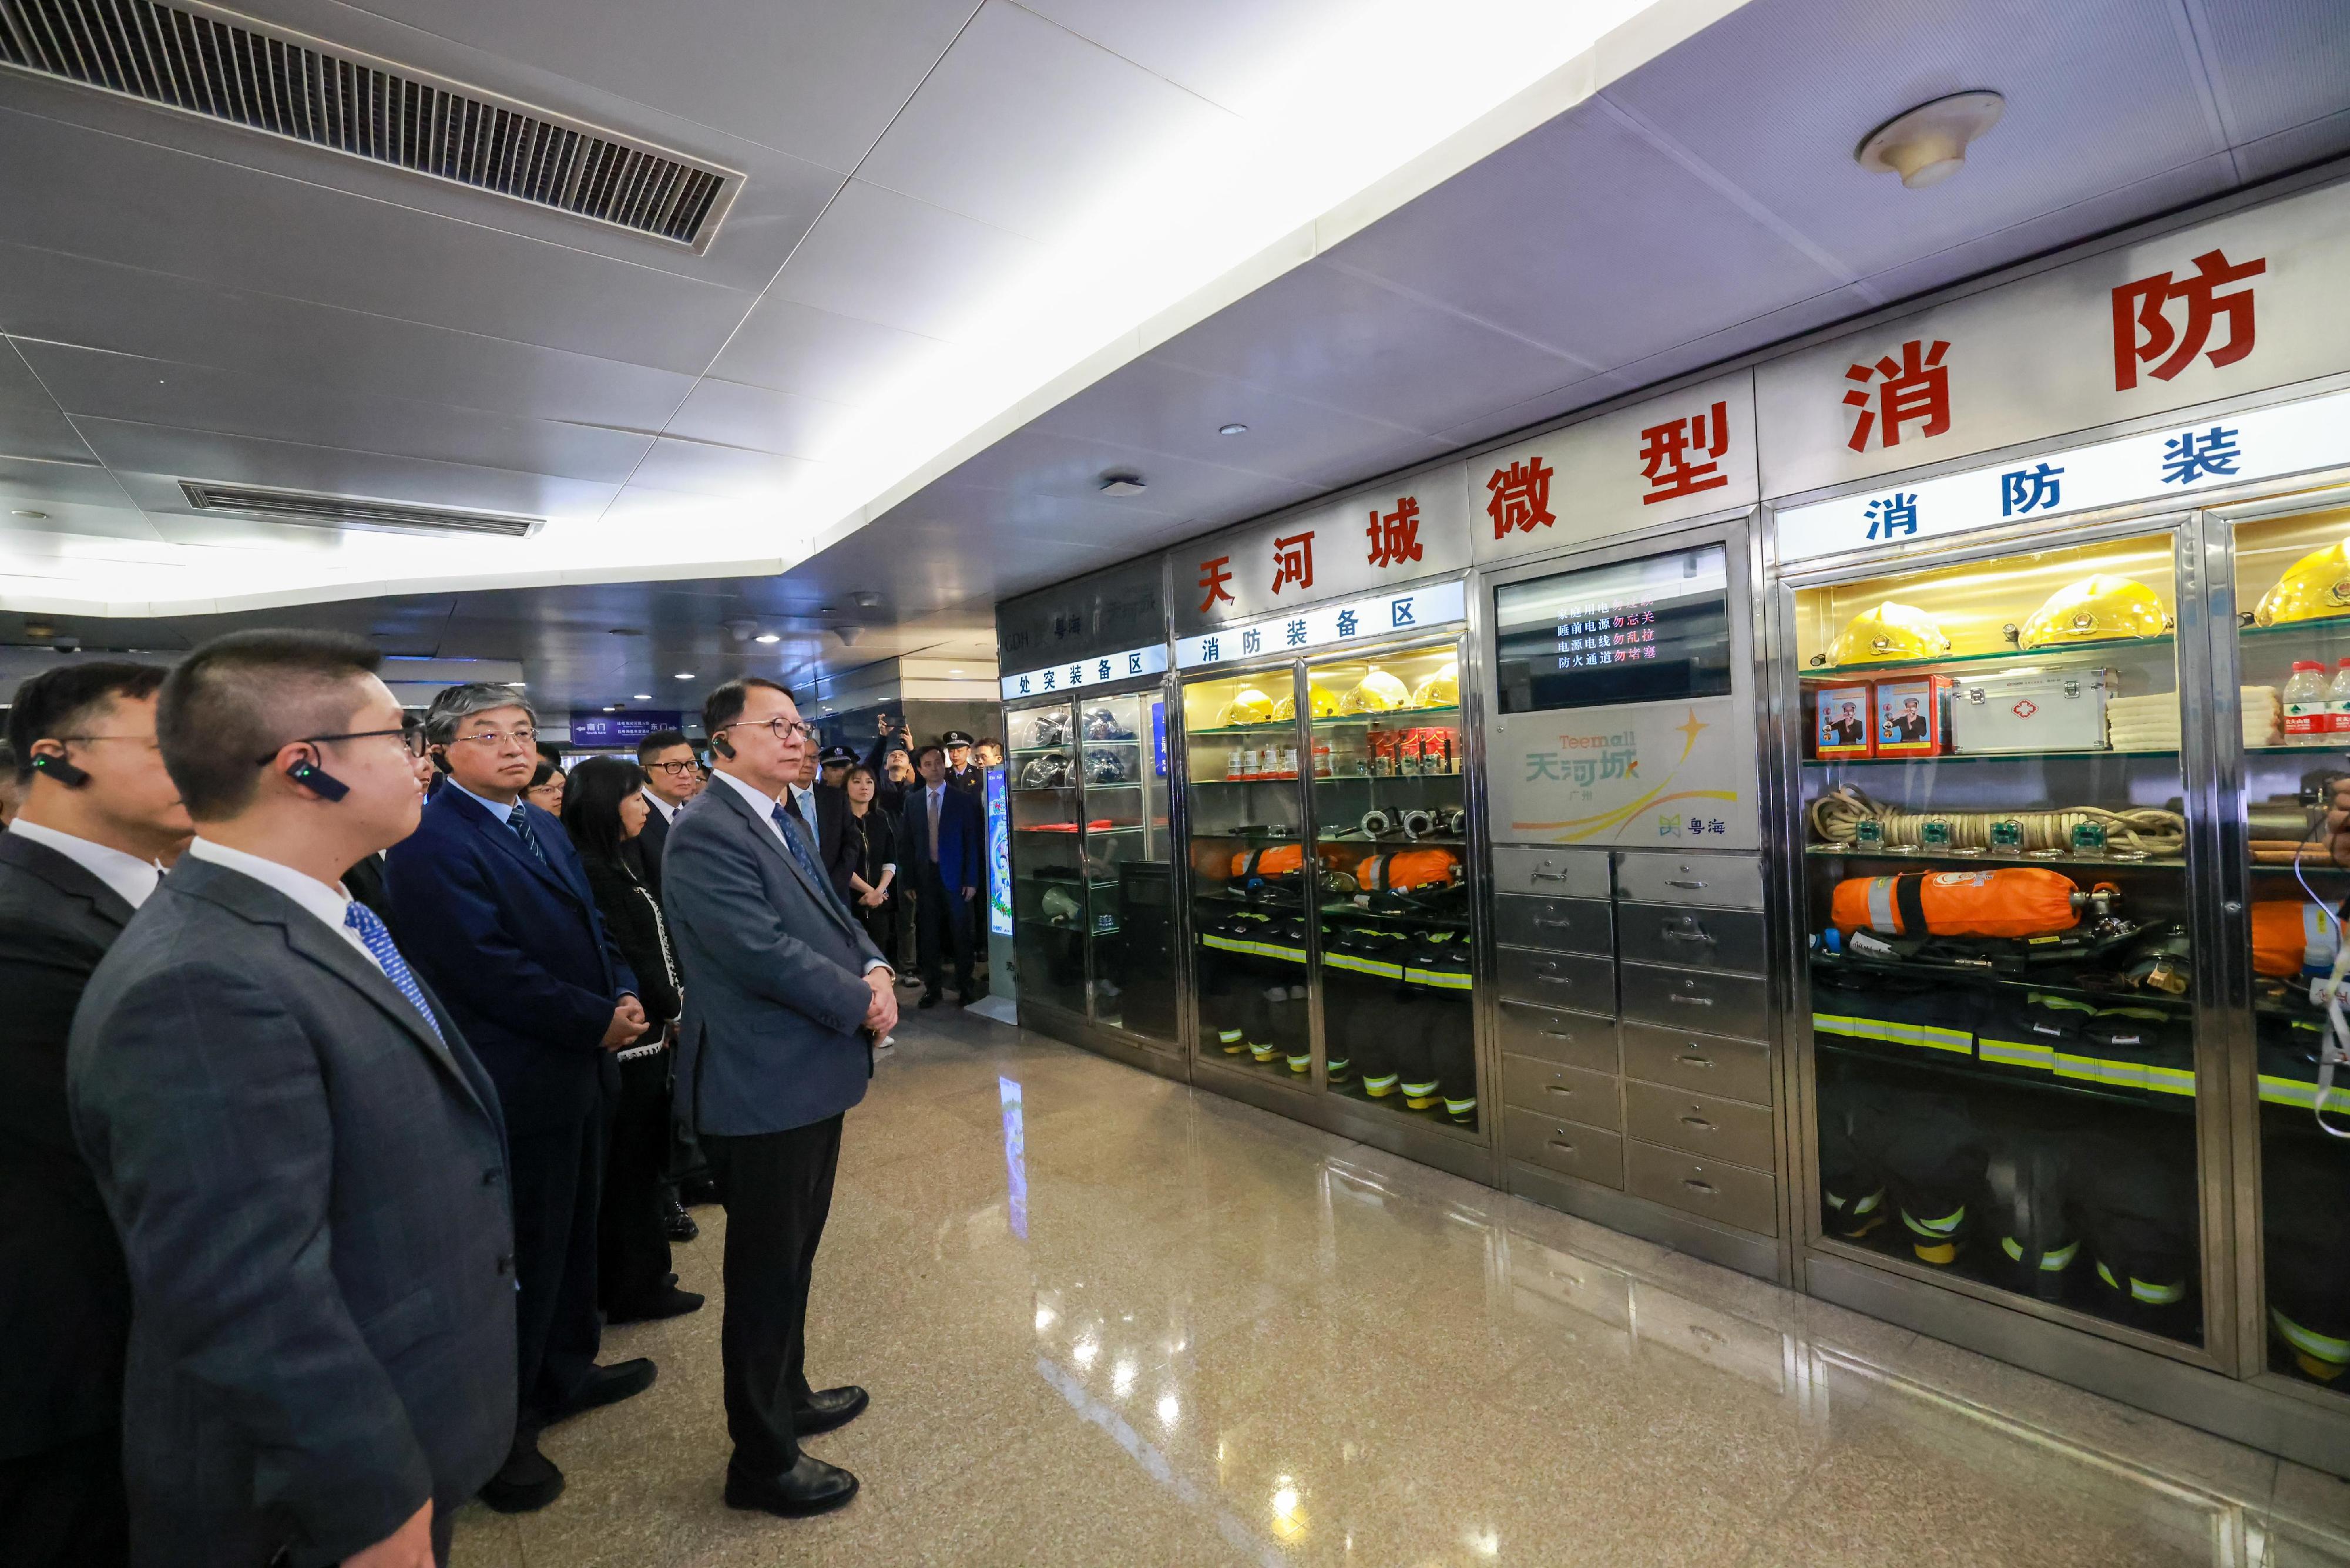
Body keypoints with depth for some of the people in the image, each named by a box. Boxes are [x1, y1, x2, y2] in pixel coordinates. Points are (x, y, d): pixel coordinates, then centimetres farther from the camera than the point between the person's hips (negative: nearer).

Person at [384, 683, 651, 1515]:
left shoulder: (543, 825, 9)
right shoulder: (430, 843, -18)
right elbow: (490, 971, -24)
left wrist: (624, 992, -5)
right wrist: (599, 1021, -17)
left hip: (579, 1071, 9)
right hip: (518, 1085, -8)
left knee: (572, 1233, 23)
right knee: (521, 1257, 7)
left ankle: (567, 1370, 43)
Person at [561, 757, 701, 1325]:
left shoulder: (615, 862, 9)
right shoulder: (592, 872, -20)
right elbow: (623, 957, -19)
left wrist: (670, 1004, 4)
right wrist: (671, 1008, -7)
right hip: (633, 1037, -9)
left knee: (635, 1159, 19)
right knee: (632, 1161, 5)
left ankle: (634, 1273, 34)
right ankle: (637, 1288, 20)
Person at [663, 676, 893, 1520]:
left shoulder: (785, 823, 11)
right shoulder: (707, 831, -19)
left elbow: (833, 917, 13)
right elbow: (762, 952, -27)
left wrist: (876, 966, -6)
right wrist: (860, 1001, -16)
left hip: (812, 1077, 9)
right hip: (764, 1088, -9)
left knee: (794, 1257, 24)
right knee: (766, 1272, 8)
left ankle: (787, 1394, 45)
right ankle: (763, 1459, 28)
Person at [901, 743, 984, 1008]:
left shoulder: (964, 799, 0)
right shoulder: (912, 801, 7)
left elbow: (974, 841, -2)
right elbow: (905, 843, 7)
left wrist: (972, 879, -7)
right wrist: (909, 881, 1)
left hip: (955, 877, -2)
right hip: (925, 877, 2)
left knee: (961, 934, 4)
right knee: (928, 936, 6)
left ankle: (964, 987, 17)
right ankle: (931, 988, 18)